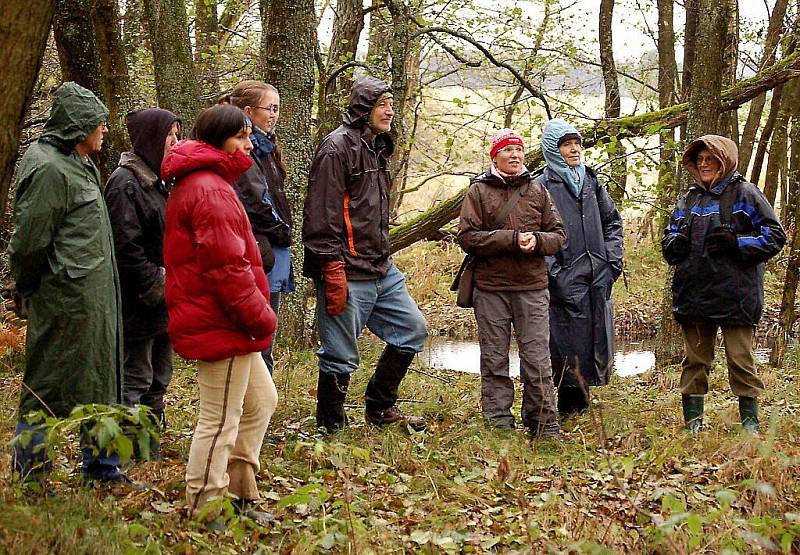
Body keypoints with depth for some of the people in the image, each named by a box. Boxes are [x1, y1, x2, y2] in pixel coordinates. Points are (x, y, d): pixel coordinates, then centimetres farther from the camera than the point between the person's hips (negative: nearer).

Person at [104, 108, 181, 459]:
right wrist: (158, 286, -17)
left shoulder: (155, 182, 15)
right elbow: (126, 249, -20)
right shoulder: (125, 184, -15)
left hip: (161, 303, 10)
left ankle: (150, 453, 25)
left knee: (157, 379, 15)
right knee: (135, 381, -3)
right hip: (138, 306, -10)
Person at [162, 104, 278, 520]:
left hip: (226, 322, 11)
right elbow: (226, 266, -24)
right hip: (221, 323, -11)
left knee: (260, 400, 20)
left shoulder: (195, 185, 18)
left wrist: (256, 313, 18)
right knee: (221, 419, -3)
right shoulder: (211, 190, -18)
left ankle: (241, 497, 27)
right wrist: (261, 316, -15)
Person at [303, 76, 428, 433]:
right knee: (341, 356, -3)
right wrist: (333, 271, -22)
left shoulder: (376, 149, 17)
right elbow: (322, 216, -19)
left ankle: (380, 408, 26)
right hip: (348, 274, -10)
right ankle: (330, 428, 12)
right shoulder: (337, 147, -13)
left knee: (413, 329, 14)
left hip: (381, 270, 10)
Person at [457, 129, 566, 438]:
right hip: (491, 288, -2)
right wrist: (512, 239, -15)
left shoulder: (537, 190, 12)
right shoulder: (478, 191, 3)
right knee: (494, 361, 5)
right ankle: (498, 426, 12)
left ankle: (544, 426, 10)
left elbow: (558, 235, 11)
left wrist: (537, 241, -11)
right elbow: (467, 237, -7)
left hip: (532, 288, 2)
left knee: (537, 360, 2)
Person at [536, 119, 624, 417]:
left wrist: (613, 261, 9)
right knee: (572, 344, -5)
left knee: (599, 340, 7)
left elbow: (613, 221, 20)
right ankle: (570, 408, 4)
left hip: (599, 277, 6)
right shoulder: (542, 186, -3)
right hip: (566, 280, -6)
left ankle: (582, 400, 20)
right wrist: (554, 275, -15)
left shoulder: (591, 181, 15)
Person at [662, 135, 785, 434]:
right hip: (694, 294, 5)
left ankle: (750, 421, 8)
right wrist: (677, 241, -2)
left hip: (735, 294, -5)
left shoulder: (745, 193, 1)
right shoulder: (689, 199, 17)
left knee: (741, 359, -2)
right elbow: (669, 244, 22)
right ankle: (692, 421, 14)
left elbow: (775, 236, -3)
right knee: (695, 359, 7)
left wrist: (736, 243, -14)